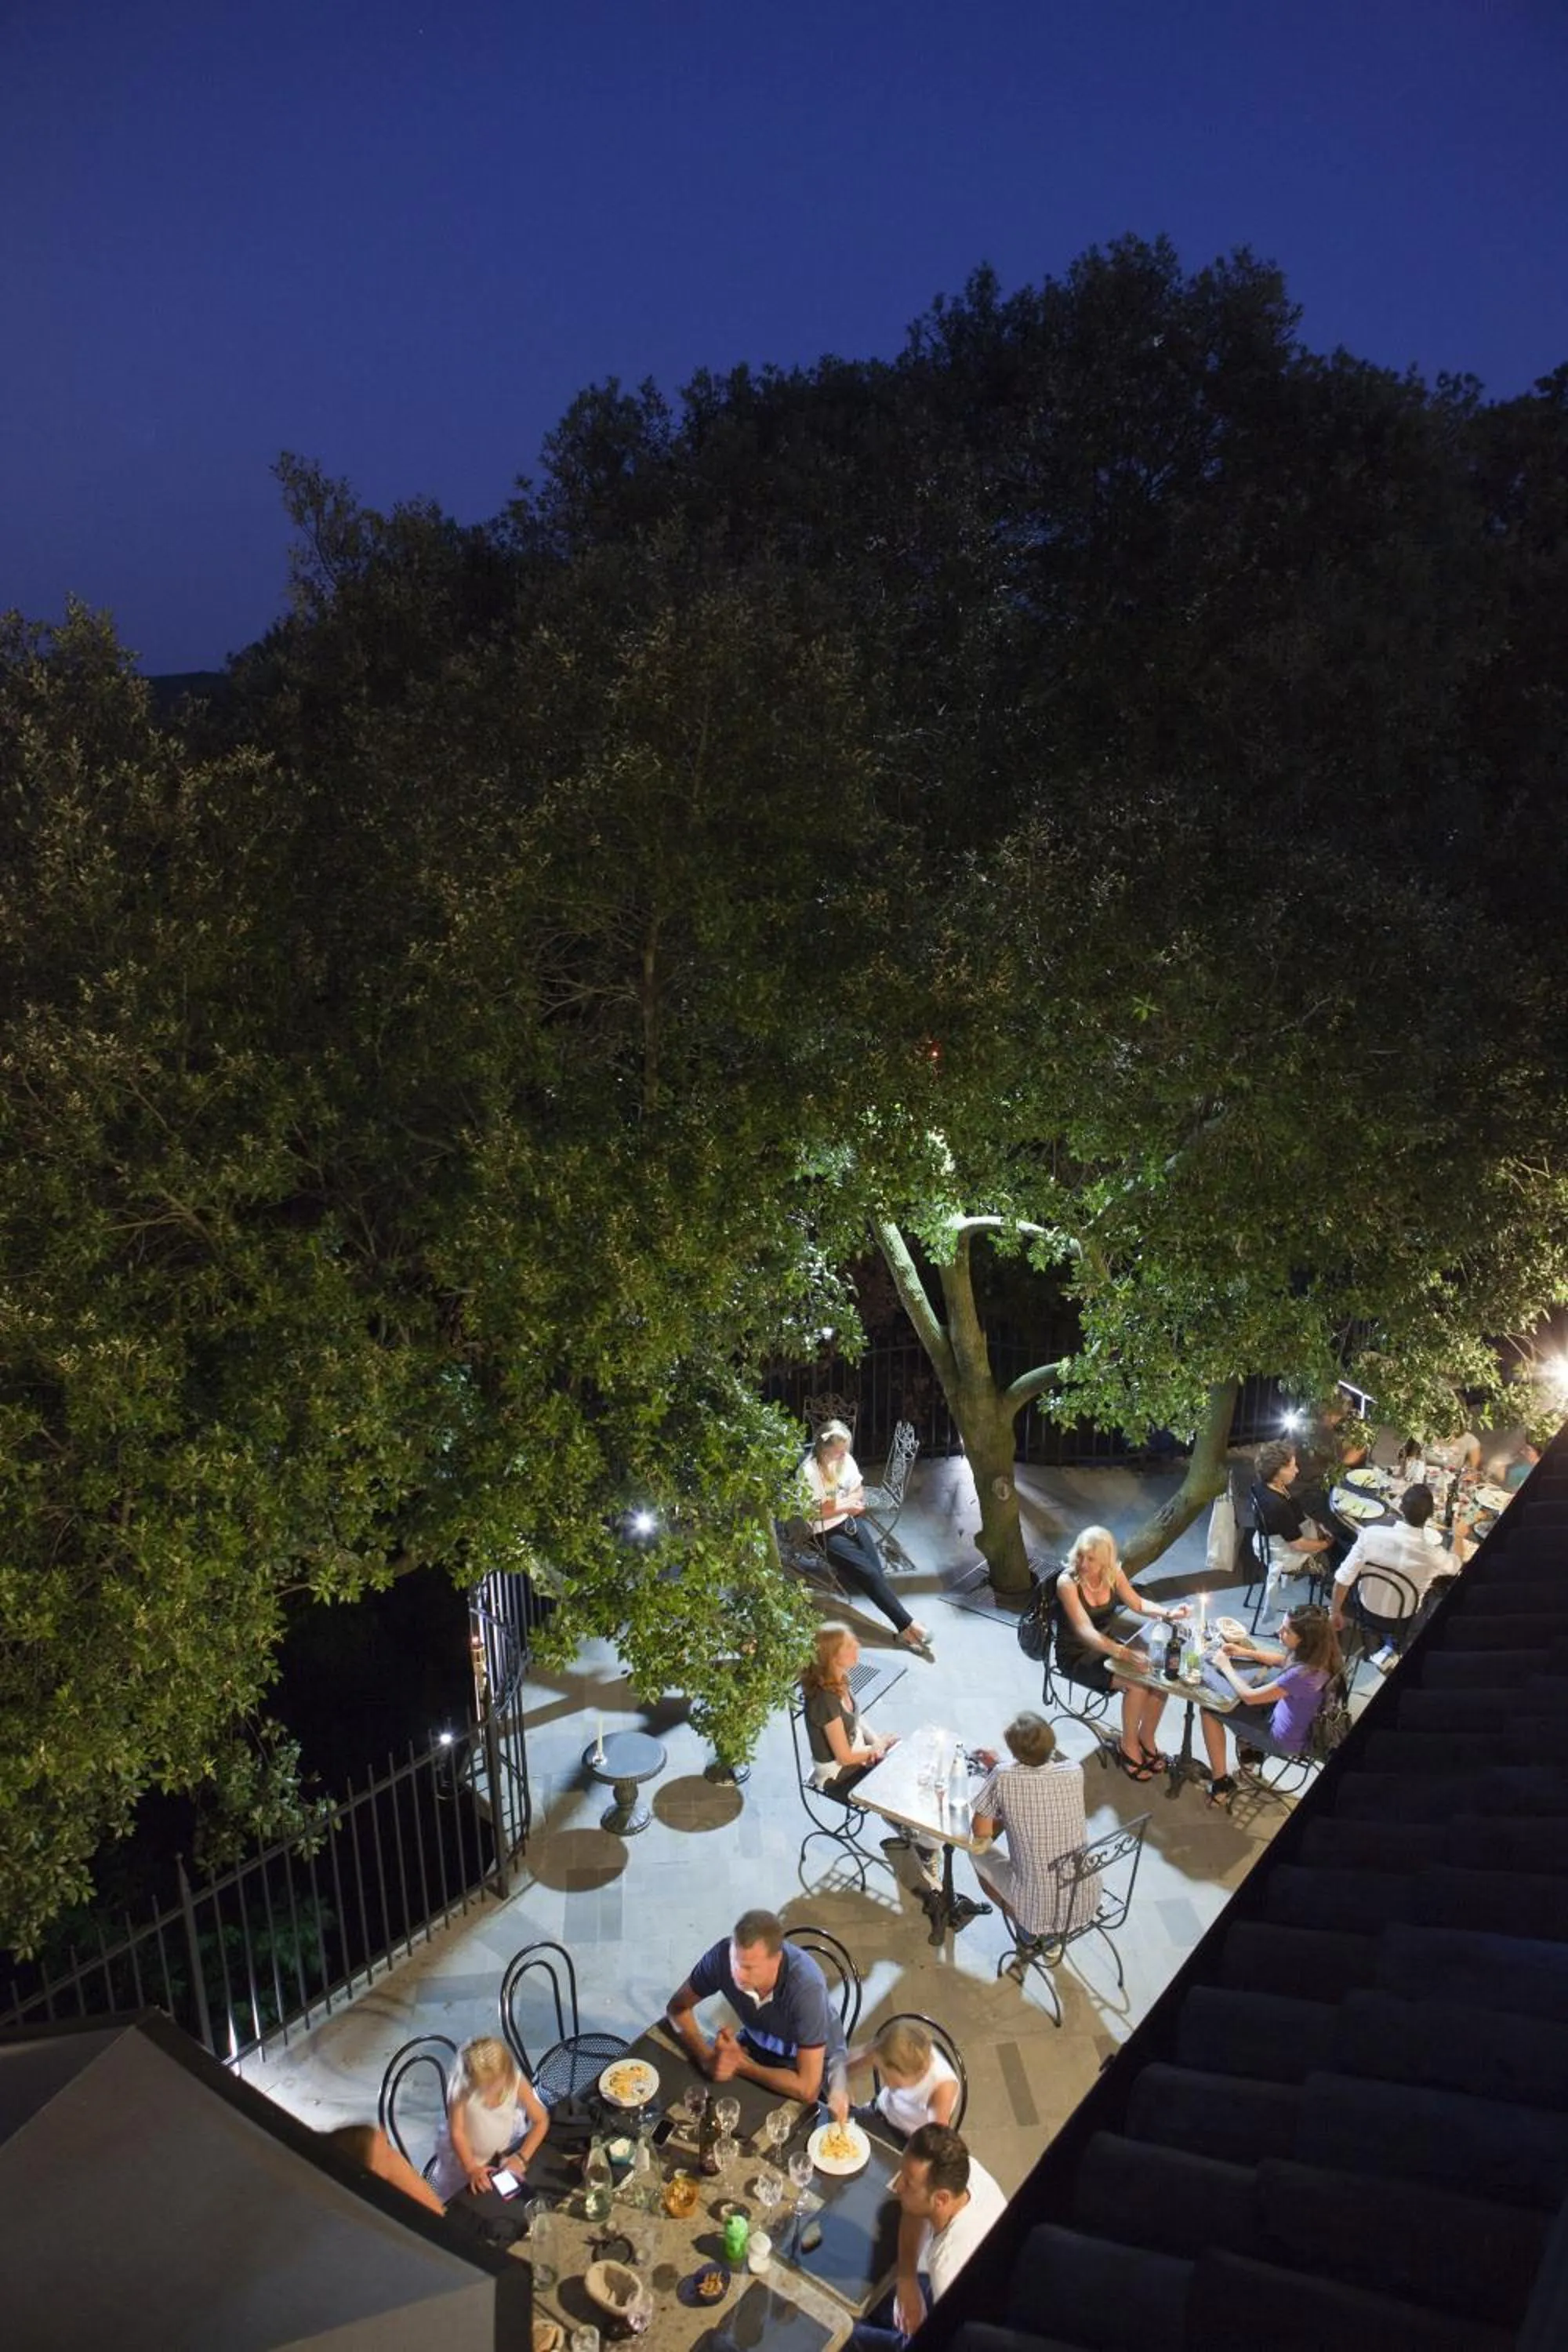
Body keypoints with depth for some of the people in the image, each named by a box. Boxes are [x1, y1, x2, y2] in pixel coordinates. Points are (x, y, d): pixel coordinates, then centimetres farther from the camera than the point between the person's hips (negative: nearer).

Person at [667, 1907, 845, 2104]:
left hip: (815, 2059, -4)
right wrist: (708, 2058, -29)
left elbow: (807, 2089, -38)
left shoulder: (806, 1986, -40)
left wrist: (740, 2064, -30)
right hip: (759, 2043, 4)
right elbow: (678, 2007, -12)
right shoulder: (723, 1954, -29)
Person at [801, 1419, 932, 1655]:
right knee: (870, 1574, -19)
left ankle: (904, 1630, -19)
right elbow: (814, 1512, -16)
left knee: (877, 1570, -15)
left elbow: (859, 1493, 7)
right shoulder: (808, 1471, -18)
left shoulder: (846, 1459, 0)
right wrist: (846, 1505, -13)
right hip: (828, 1533, -5)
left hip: (851, 1521, 5)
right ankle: (907, 1625, -15)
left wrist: (836, 1504, -11)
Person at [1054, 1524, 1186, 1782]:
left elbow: (1137, 1604, 8)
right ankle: (1128, 1746, -1)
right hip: (1076, 1655, -6)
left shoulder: (1113, 1572, -8)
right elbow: (1085, 1630, -33)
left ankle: (1146, 1738, 7)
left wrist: (1168, 1613, -9)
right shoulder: (1067, 1582, -26)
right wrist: (1122, 1653, -46)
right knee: (1137, 1684, -25)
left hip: (1105, 1644, 6)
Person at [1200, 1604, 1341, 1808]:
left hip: (1285, 1741, -8)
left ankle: (1221, 1783, 8)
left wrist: (1226, 1666, -13)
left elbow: (1249, 1696, -27)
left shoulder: (1302, 1674, -39)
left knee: (1210, 1709, -1)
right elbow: (1283, 1659, 10)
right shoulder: (1317, 1654, -16)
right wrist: (1245, 1652, -1)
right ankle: (1248, 1745, 34)